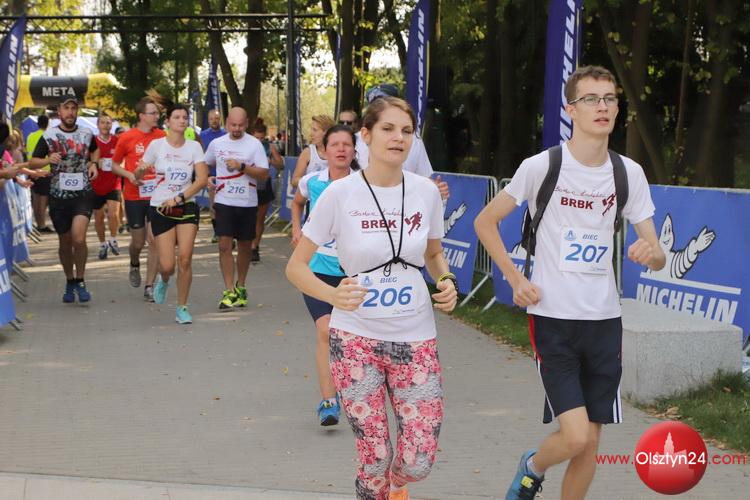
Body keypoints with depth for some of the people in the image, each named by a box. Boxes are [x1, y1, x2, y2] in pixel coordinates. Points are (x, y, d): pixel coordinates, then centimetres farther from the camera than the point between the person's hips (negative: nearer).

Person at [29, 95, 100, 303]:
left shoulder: (87, 134, 4)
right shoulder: (49, 136, -2)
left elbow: (95, 150, 26)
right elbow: (32, 163, -1)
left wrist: (93, 163, 6)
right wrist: (48, 159, -21)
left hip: (83, 194, 0)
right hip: (59, 195, 1)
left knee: (79, 238, -18)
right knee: (65, 242, 10)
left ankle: (80, 281, -1)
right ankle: (70, 282, 28)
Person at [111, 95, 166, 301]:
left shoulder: (162, 136, 2)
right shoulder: (126, 138, -4)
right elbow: (114, 165, 6)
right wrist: (129, 175, -12)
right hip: (134, 197, -1)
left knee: (154, 240, -5)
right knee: (138, 242, 7)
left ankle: (149, 287, 2)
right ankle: (134, 265, 42)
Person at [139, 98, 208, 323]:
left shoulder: (194, 146, 1)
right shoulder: (156, 145, -2)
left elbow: (202, 179, -6)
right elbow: (138, 176, 3)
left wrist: (179, 198, -16)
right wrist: (141, 169, -21)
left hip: (187, 207, 1)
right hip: (160, 209, -1)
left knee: (185, 259, -9)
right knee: (168, 265, -6)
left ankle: (182, 308, 6)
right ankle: (163, 280, 32)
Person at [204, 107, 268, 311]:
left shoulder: (254, 144, -4)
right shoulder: (216, 143, 4)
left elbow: (264, 174, -9)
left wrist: (241, 166, -20)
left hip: (247, 203, -1)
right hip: (224, 202, 1)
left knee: (245, 246, 11)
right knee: (225, 245, -10)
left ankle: (240, 287, 28)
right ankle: (229, 292, -8)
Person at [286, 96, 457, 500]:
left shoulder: (425, 191, -1)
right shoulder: (340, 193, -10)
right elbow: (296, 266, -5)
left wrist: (447, 282, -5)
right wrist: (333, 295, -24)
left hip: (415, 338, 2)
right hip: (356, 337, -2)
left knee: (418, 462, 0)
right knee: (374, 458, -1)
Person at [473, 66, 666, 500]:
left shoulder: (629, 173, 2)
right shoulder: (541, 167, -9)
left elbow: (657, 256, 5)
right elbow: (485, 222, 3)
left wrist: (651, 253, -19)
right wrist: (516, 279, -6)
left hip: (605, 320, 4)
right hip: (553, 317, -4)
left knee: (591, 440, 8)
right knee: (575, 436, -11)